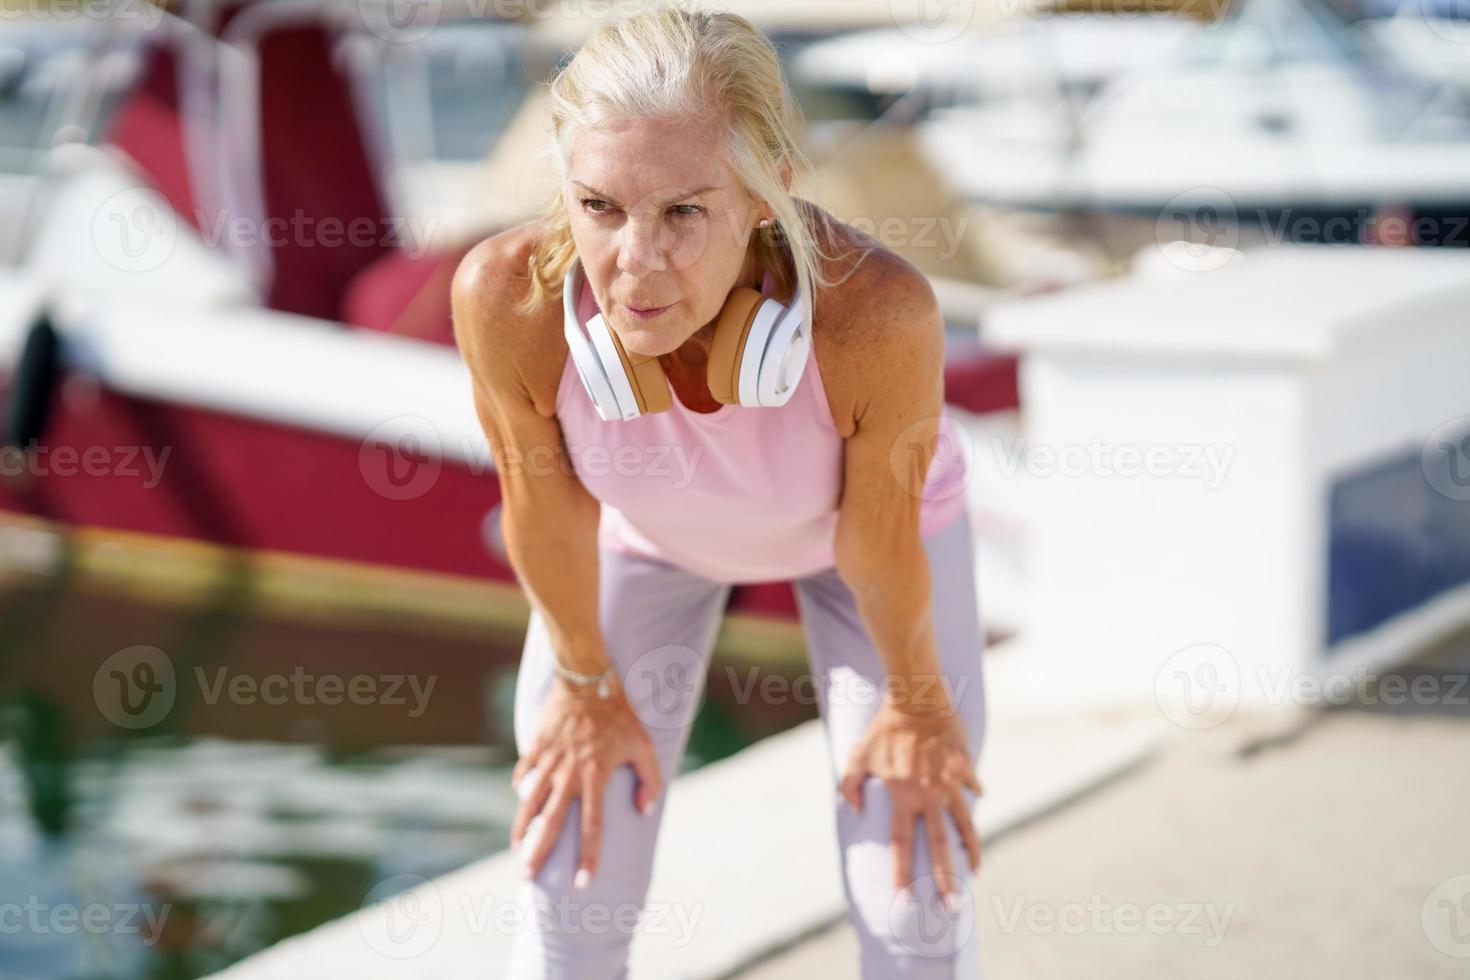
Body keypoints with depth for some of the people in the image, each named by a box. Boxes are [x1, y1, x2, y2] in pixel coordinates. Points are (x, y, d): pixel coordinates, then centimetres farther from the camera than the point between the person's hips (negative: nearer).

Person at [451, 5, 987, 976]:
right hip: (646, 527, 1)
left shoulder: (877, 312, -44)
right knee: (569, 881, 6)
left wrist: (915, 700, -5)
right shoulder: (509, 295, -41)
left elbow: (878, 542, -23)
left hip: (847, 517, -1)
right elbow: (547, 515, -19)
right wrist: (586, 683, -2)